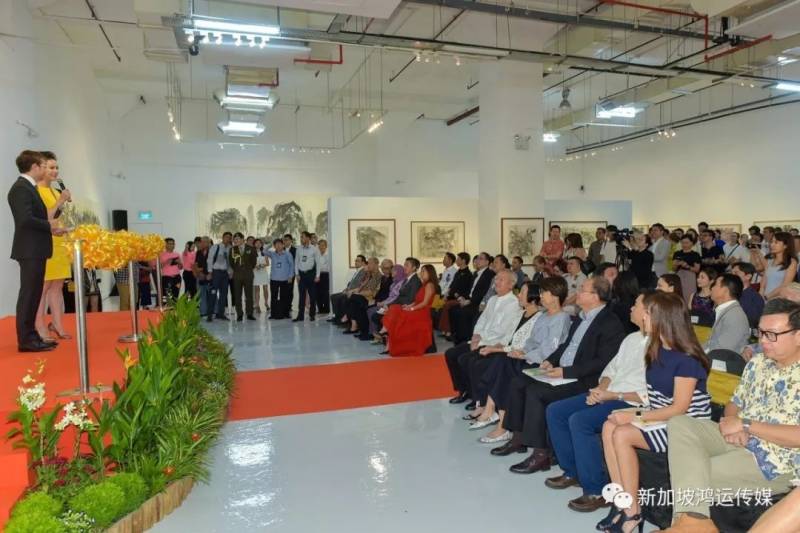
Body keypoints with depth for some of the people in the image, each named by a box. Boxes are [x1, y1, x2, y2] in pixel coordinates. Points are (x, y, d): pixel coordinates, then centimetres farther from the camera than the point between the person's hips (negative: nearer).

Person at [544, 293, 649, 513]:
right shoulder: (631, 338, 16)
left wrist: (613, 395, -19)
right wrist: (601, 388, -1)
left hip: (632, 403, -9)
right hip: (608, 394, 10)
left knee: (579, 420, -29)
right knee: (555, 411, 1)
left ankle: (597, 491, -14)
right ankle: (573, 471, 14)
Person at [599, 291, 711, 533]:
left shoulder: (686, 358, -18)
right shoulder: (657, 349, 8)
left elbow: (679, 408, -19)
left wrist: (636, 416, -19)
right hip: (660, 418, 8)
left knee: (622, 434, -25)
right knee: (609, 426, -16)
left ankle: (632, 511, -11)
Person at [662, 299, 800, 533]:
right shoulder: (757, 362, 11)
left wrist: (745, 425, -16)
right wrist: (732, 425, -6)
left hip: (775, 460, -7)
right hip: (738, 441, 7)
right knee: (679, 424, -18)